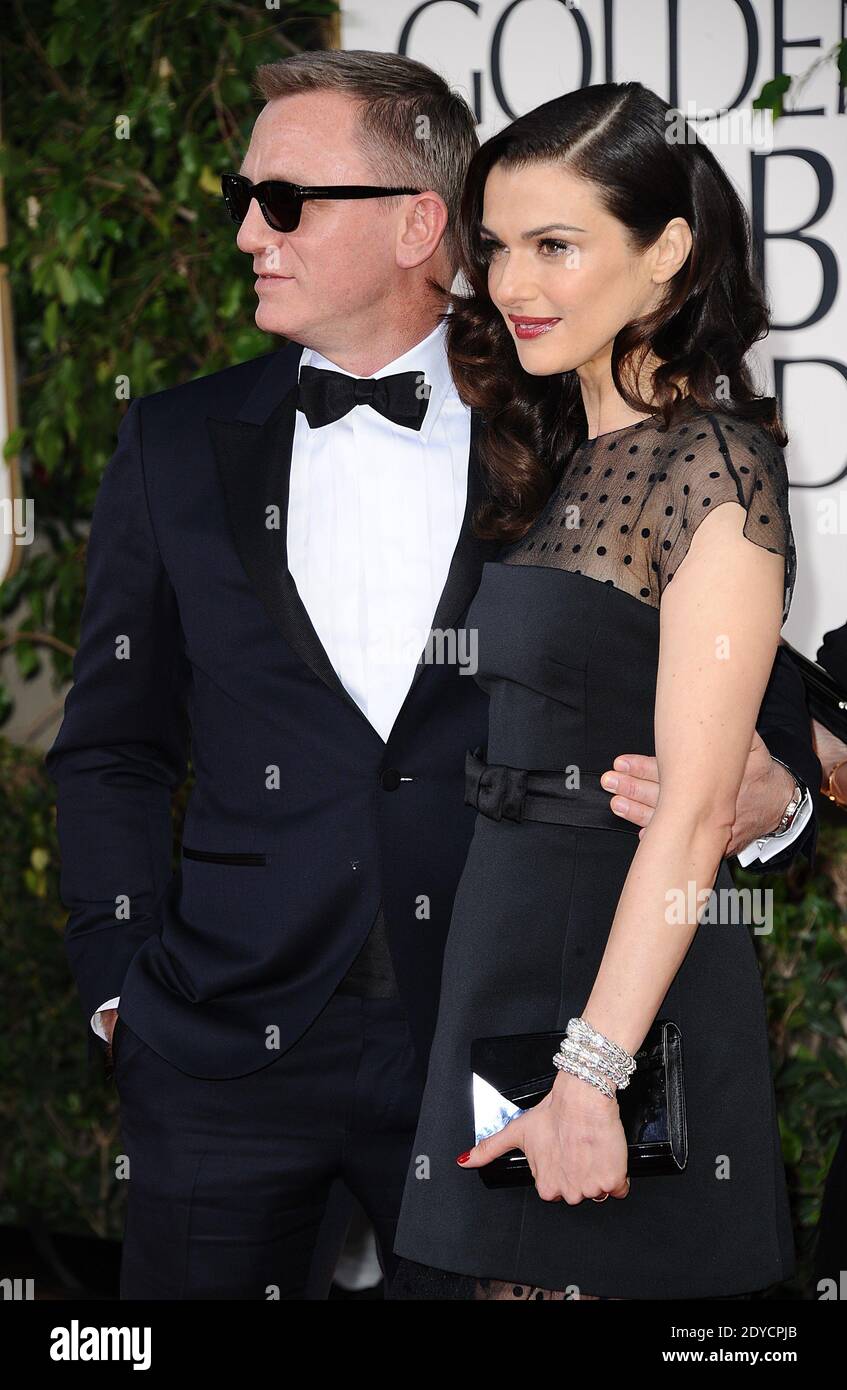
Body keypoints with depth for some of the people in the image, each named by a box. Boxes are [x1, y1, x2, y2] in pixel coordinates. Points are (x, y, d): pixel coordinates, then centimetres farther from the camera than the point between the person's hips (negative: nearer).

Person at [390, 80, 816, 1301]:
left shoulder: (712, 463, -12)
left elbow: (696, 804, -19)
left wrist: (591, 1072, -23)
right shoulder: (567, 462, 14)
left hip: (621, 966, -8)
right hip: (507, 960, 8)